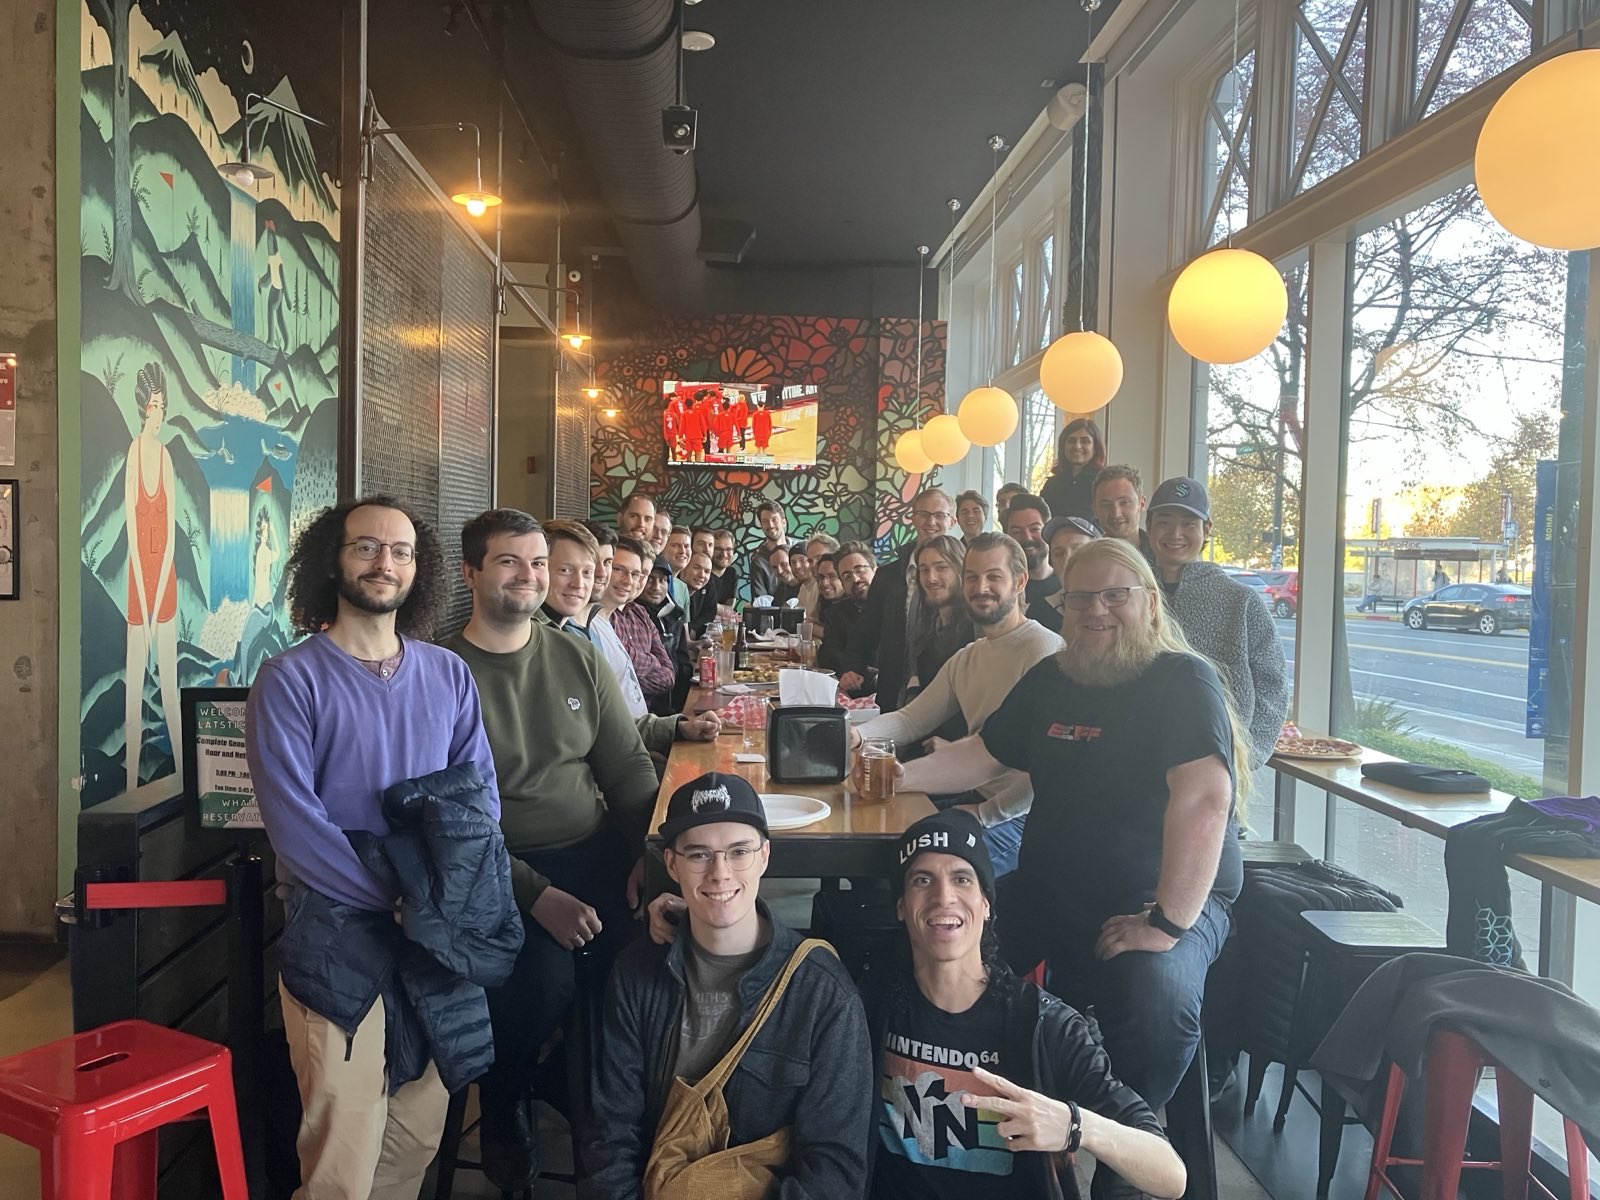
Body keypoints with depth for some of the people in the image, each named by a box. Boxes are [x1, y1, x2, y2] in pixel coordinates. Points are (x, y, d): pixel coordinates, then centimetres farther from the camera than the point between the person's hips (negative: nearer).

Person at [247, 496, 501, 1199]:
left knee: (420, 1136, 13)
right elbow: (293, 823, -14)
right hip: (335, 936, -4)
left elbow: (482, 791, 4)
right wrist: (397, 896, -17)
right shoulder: (290, 680, -6)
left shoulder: (449, 676, 8)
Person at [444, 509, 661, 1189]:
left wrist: (649, 853, -8)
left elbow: (629, 766, 9)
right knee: (544, 975, -28)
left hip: (598, 854, 4)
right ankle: (504, 1117, 6)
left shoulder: (579, 659, 10)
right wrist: (536, 895, -20)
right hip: (500, 873, -3)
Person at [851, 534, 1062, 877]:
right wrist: (858, 732, -6)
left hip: (1018, 816, -9)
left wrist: (987, 813, -17)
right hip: (975, 798, 9)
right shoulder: (965, 659, 16)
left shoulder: (1047, 651, -17)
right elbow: (911, 719, 14)